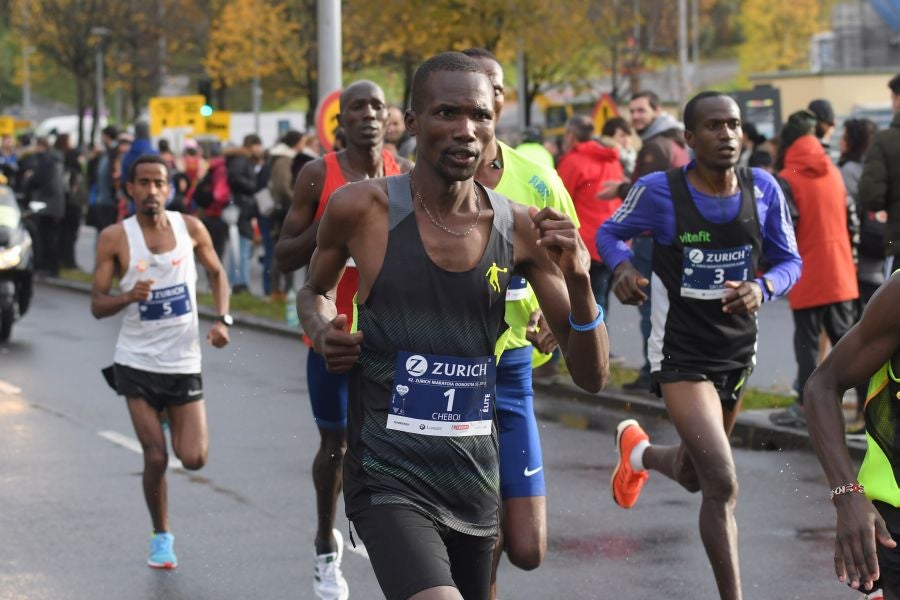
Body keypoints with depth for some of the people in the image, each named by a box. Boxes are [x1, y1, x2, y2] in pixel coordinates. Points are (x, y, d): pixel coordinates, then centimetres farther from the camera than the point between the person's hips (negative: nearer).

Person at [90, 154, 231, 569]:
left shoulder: (190, 228, -2)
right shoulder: (115, 238, -8)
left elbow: (216, 273, 15)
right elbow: (97, 305, -6)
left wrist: (222, 319, -1)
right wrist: (129, 296, -27)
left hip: (184, 362, 2)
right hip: (138, 362, -2)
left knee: (194, 459, -4)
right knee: (155, 458, -4)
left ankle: (176, 425, 31)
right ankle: (161, 536, 18)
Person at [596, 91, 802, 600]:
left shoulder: (763, 190, -7)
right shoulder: (660, 191, -15)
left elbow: (791, 261, 2)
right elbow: (609, 232, 2)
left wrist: (763, 288, -20)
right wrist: (622, 267, -21)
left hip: (739, 352, 5)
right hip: (682, 356, -5)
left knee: (695, 473, 24)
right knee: (723, 486, -17)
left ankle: (638, 451, 59)